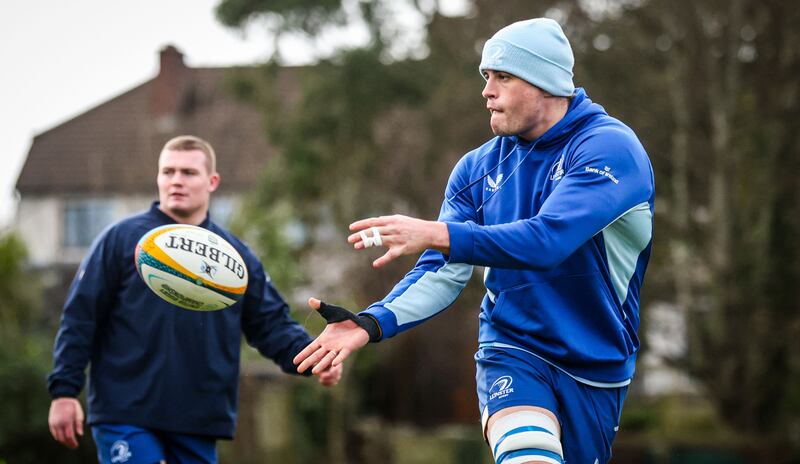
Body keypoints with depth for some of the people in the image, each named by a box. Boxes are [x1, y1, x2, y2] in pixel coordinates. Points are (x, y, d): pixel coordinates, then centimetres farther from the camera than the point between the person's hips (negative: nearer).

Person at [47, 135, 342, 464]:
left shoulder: (236, 256, 11)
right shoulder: (121, 239, 1)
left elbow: (272, 325, 10)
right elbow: (79, 319, -1)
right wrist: (64, 391, -7)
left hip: (200, 423, 4)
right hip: (126, 415, -4)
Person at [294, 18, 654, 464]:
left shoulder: (610, 147, -14)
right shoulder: (478, 168, 2)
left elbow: (547, 239, -29)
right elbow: (442, 275, -1)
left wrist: (435, 234, -39)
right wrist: (371, 323, -19)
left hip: (594, 371, -1)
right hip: (511, 350, 1)